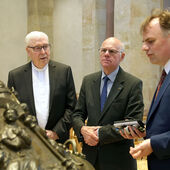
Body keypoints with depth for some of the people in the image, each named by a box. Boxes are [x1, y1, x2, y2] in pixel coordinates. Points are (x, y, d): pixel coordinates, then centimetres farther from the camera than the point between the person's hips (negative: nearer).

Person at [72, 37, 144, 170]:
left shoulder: (134, 84, -8)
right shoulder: (88, 81, 7)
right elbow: (77, 114, 7)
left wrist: (100, 133, -16)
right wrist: (83, 129, -14)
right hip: (90, 155, 4)